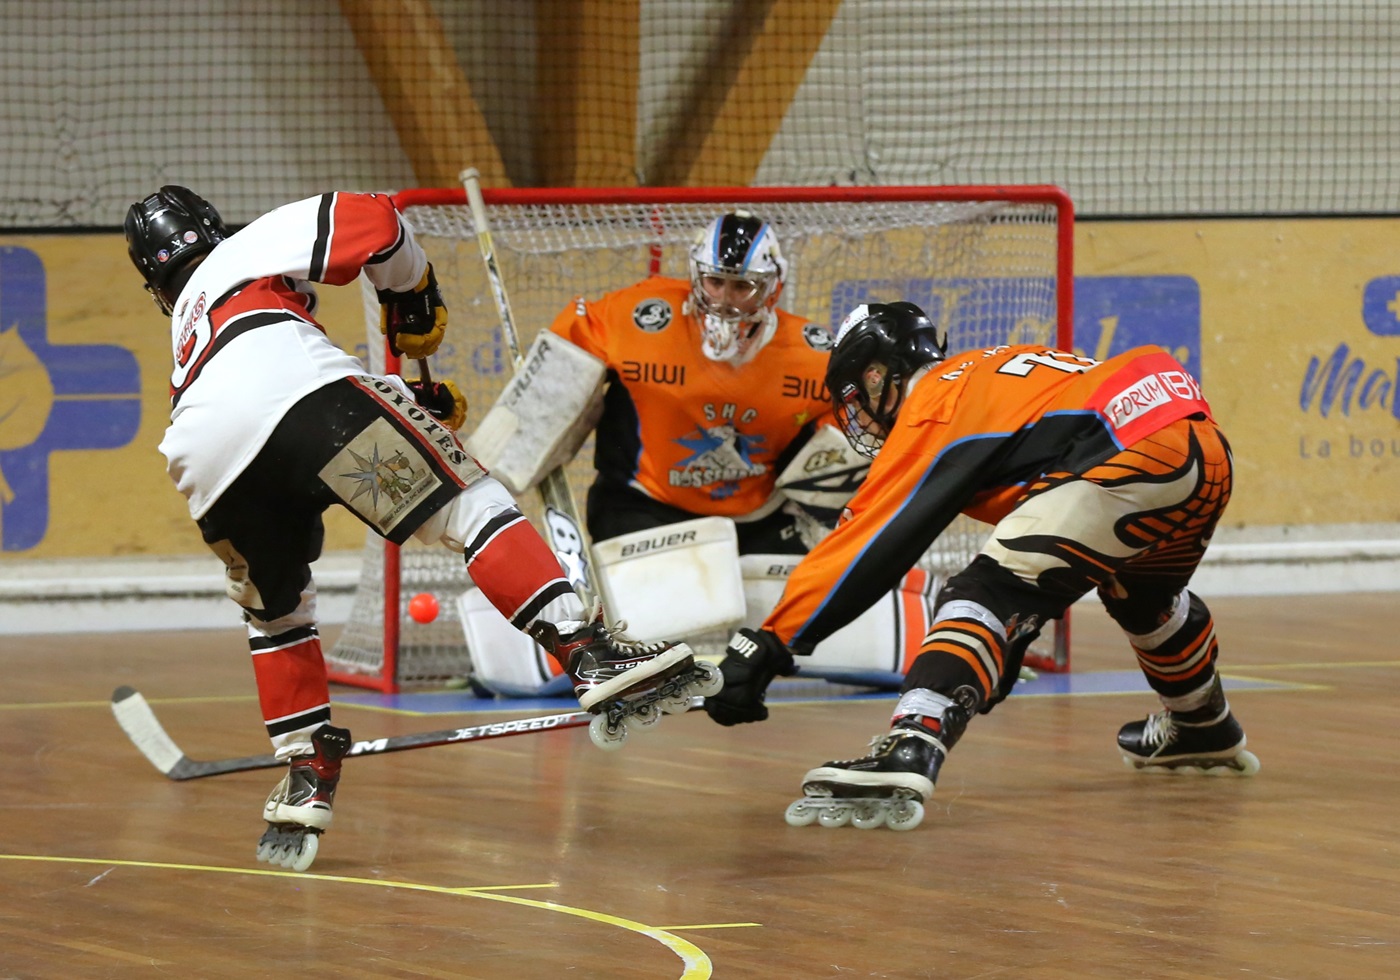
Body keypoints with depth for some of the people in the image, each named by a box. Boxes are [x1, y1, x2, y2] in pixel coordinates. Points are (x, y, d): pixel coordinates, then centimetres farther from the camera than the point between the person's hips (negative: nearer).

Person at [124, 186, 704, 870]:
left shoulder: (187, 330, 45)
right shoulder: (255, 243, 34)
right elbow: (373, 224, 17)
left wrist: (404, 405, 39)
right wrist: (414, 294, 34)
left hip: (207, 465, 5)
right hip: (296, 394, -5)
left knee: (275, 609, 28)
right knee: (465, 502, -4)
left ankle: (305, 784, 23)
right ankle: (586, 651, -21)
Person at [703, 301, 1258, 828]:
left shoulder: (930, 419, 4)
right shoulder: (979, 374, 29)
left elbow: (867, 548, -2)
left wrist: (767, 645, -2)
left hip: (1134, 452, -9)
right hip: (1206, 449, 9)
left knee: (989, 594, -13)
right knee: (1142, 591, 37)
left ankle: (908, 751, -34)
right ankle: (1205, 730, 59)